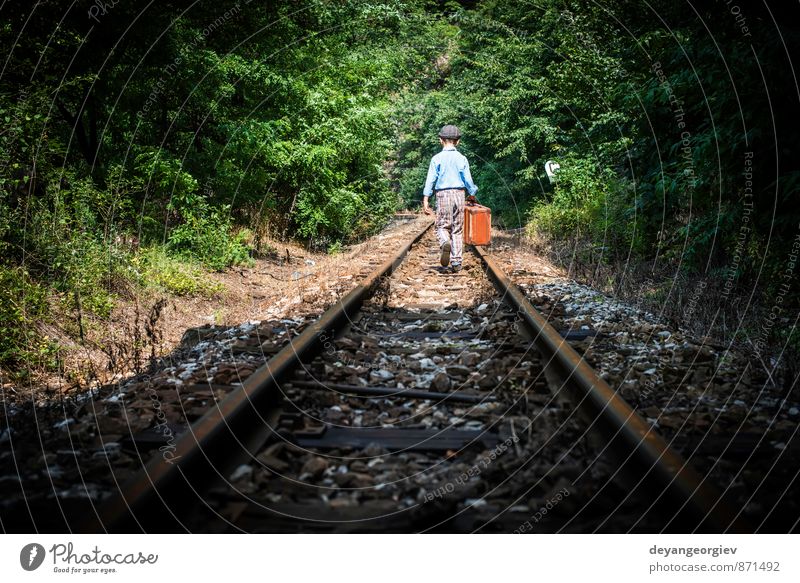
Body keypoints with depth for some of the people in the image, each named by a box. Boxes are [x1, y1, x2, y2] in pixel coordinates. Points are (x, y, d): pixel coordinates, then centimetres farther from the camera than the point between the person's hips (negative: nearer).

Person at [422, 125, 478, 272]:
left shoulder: (437, 159, -1)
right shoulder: (462, 159, 3)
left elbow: (430, 180, -4)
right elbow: (468, 180, 3)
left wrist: (425, 200, -3)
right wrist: (473, 196, 17)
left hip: (443, 195, -2)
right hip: (459, 194, 2)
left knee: (442, 226, 7)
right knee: (457, 229, 7)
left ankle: (445, 243, -27)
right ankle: (456, 262, 4)